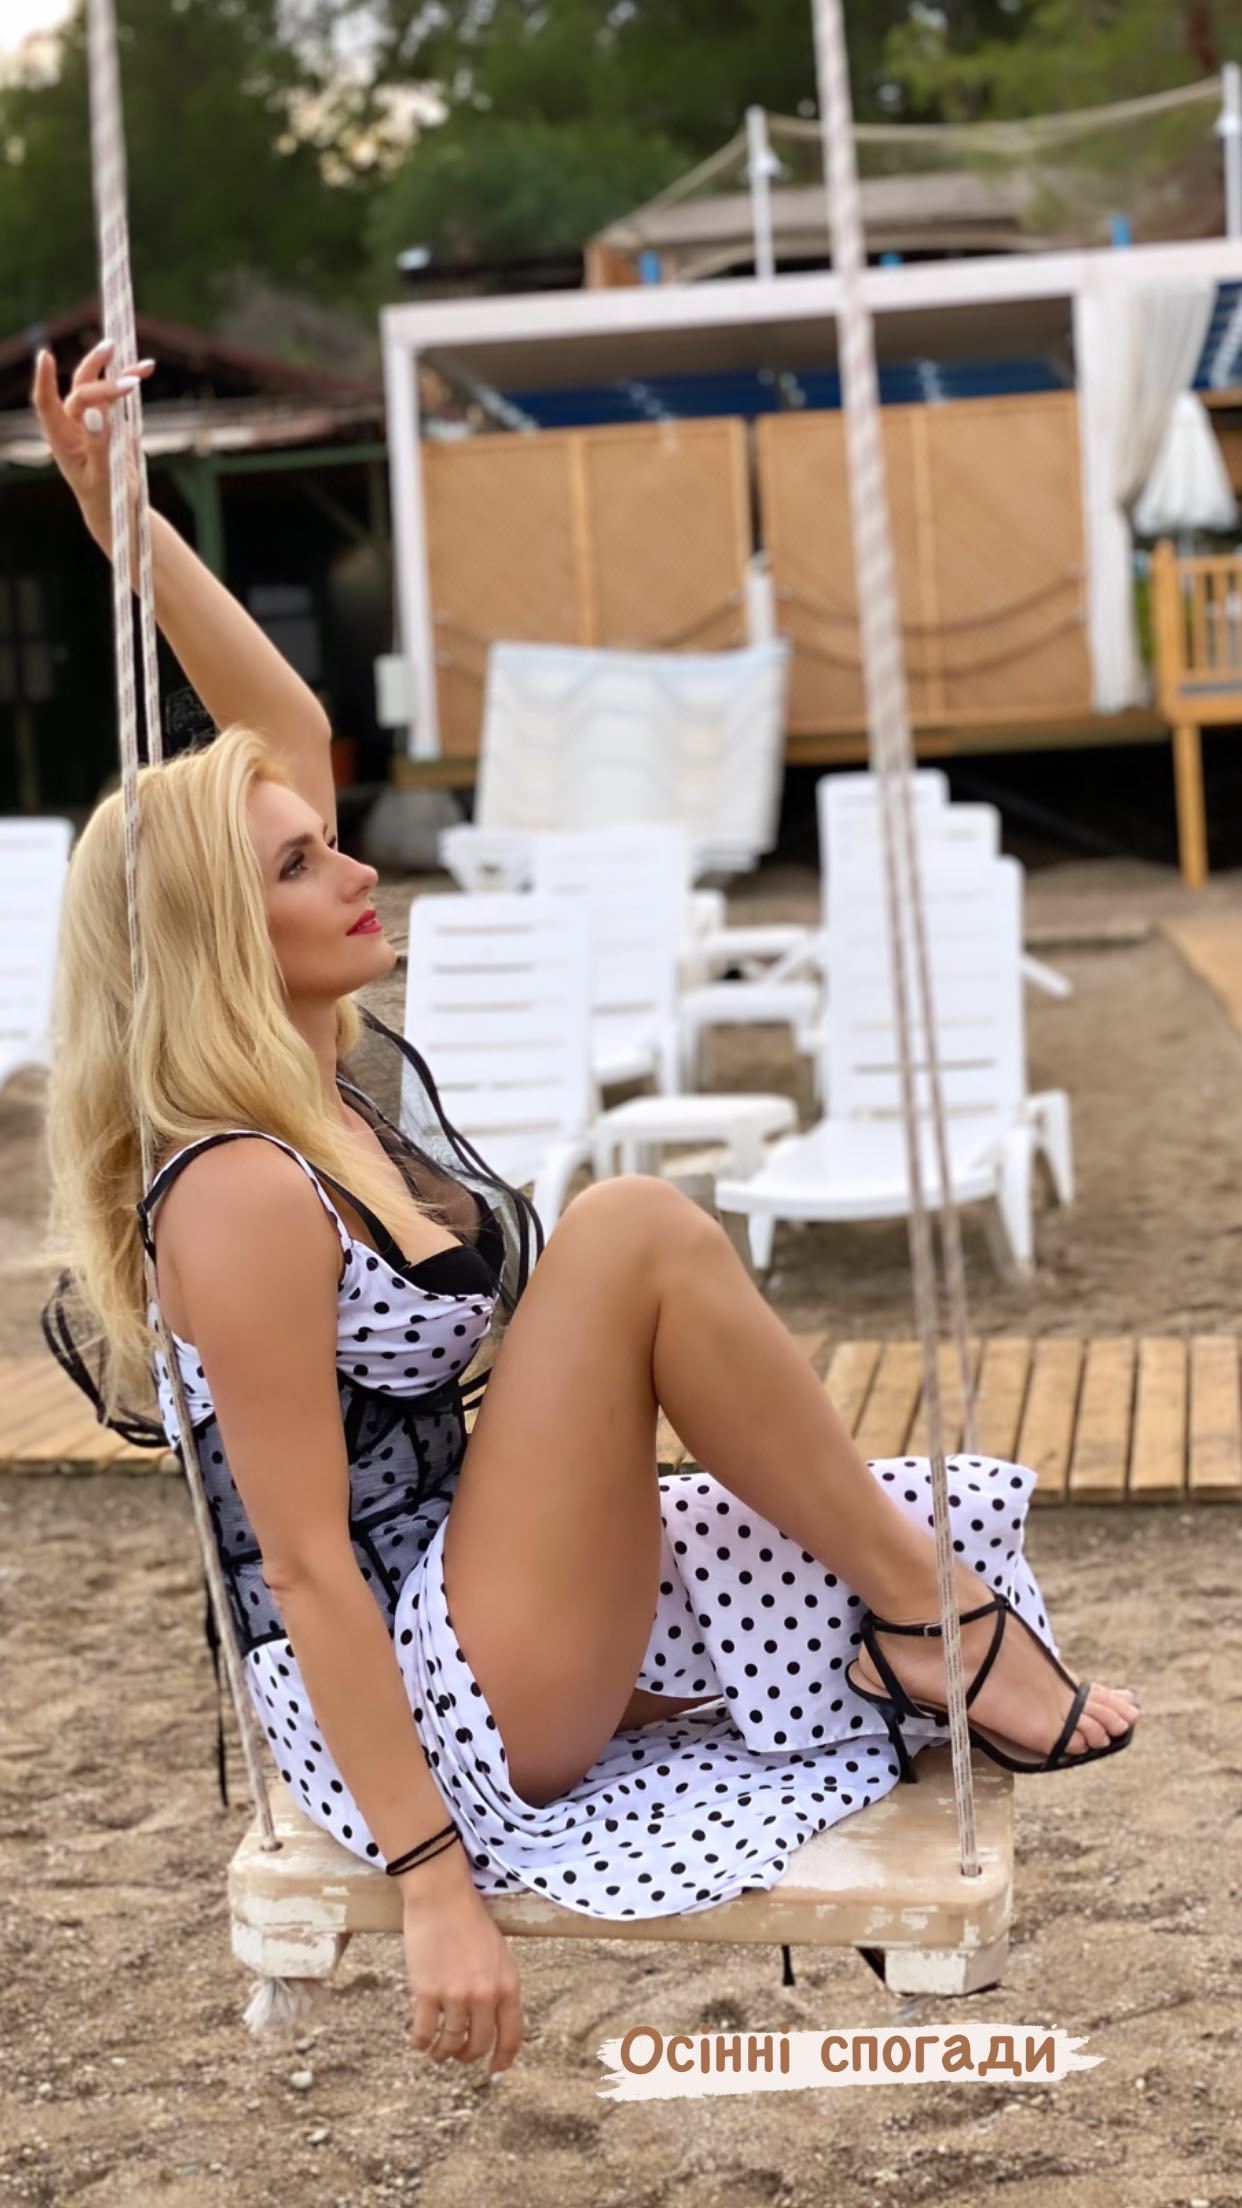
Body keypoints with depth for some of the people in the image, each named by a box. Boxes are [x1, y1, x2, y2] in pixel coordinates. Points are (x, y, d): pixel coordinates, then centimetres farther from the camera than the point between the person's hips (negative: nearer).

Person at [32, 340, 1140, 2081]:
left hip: (471, 1595, 9)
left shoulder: (320, 1090, 4)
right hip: (443, 1717, -9)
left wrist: (118, 512, 4)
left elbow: (287, 728, 9)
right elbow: (301, 1564, -23)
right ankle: (935, 1621, -10)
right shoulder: (241, 1197, -22)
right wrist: (435, 1891, -24)